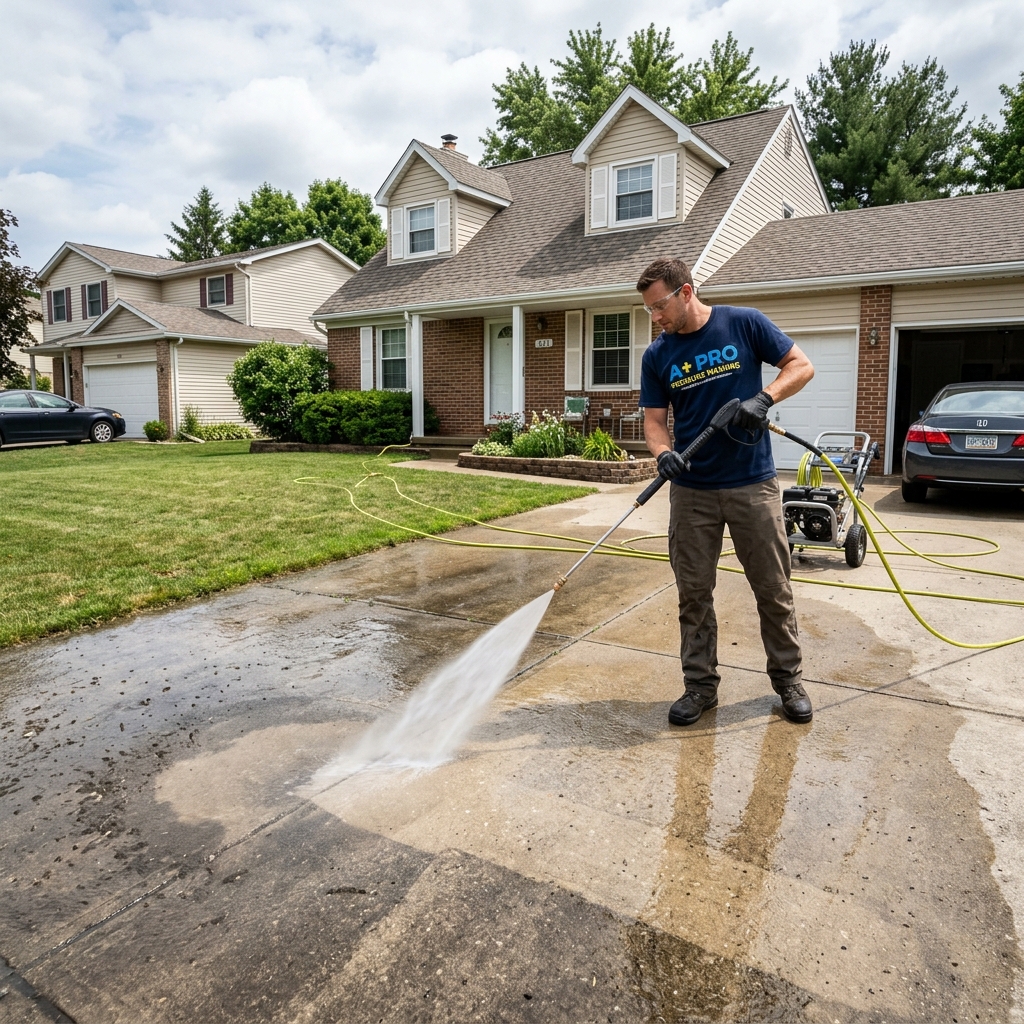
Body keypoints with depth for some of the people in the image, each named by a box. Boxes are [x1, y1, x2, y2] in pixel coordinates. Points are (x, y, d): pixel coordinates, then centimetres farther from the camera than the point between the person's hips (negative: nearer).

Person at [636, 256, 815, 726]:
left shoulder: (744, 324, -3)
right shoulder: (657, 355, 4)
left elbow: (801, 366, 1)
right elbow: (654, 419, 2)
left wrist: (763, 398, -17)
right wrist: (663, 452, -19)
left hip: (753, 484, -2)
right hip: (692, 491, 2)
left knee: (773, 587, 7)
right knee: (693, 592, 7)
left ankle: (787, 678, 25)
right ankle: (700, 684, 20)